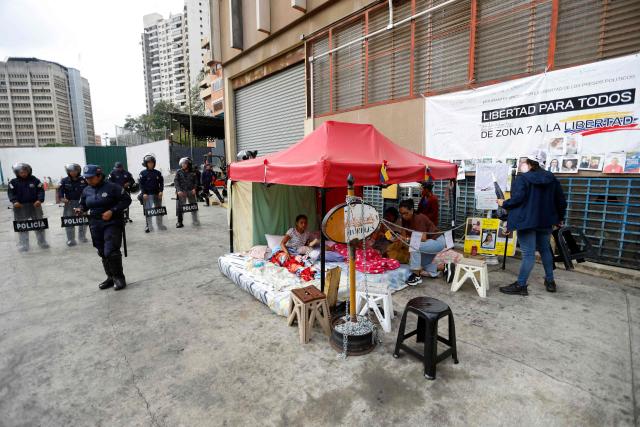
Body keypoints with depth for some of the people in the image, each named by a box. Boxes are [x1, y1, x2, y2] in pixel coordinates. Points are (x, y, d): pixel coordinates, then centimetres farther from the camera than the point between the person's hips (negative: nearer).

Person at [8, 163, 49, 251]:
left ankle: (42, 242, 20)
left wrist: (40, 200, -18)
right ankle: (23, 245, 13)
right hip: (20, 206, 0)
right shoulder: (13, 182, 1)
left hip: (35, 205, 0)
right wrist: (14, 201, -21)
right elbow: (11, 193, -3)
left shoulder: (35, 180, 1)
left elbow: (41, 190, -2)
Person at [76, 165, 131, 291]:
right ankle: (111, 277, 27)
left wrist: (112, 211, -18)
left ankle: (119, 277, 5)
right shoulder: (86, 190, 7)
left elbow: (126, 200, -11)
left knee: (111, 252, -13)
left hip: (112, 223, -6)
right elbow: (83, 204, 20)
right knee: (103, 253, 12)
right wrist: (80, 209, -4)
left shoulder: (112, 187, -11)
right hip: (95, 225, 6)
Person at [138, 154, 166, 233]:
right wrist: (144, 193, -13)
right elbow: (141, 184, -4)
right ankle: (148, 226, 6)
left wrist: (161, 191, -4)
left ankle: (160, 225, 21)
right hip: (147, 195, -3)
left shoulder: (157, 173, 7)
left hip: (157, 194, 3)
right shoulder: (143, 173, -2)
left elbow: (161, 182, 8)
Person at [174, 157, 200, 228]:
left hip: (191, 191, 2)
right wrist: (178, 190, -15)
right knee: (180, 206, -4)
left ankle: (195, 220, 19)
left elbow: (196, 181, 9)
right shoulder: (179, 172, 4)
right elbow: (176, 181, -2)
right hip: (182, 192, -1)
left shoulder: (192, 172, 8)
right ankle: (179, 222, 2)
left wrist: (194, 188, -7)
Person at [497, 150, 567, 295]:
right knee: (545, 250, 20)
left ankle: (520, 285, -2)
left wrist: (504, 203, -4)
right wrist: (560, 218, 25)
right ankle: (550, 281, 31)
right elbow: (561, 200, 12)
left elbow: (517, 199, -23)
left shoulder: (523, 178, -12)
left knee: (528, 253, -6)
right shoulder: (552, 179, 8)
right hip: (545, 222, 7)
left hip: (527, 221, -7)